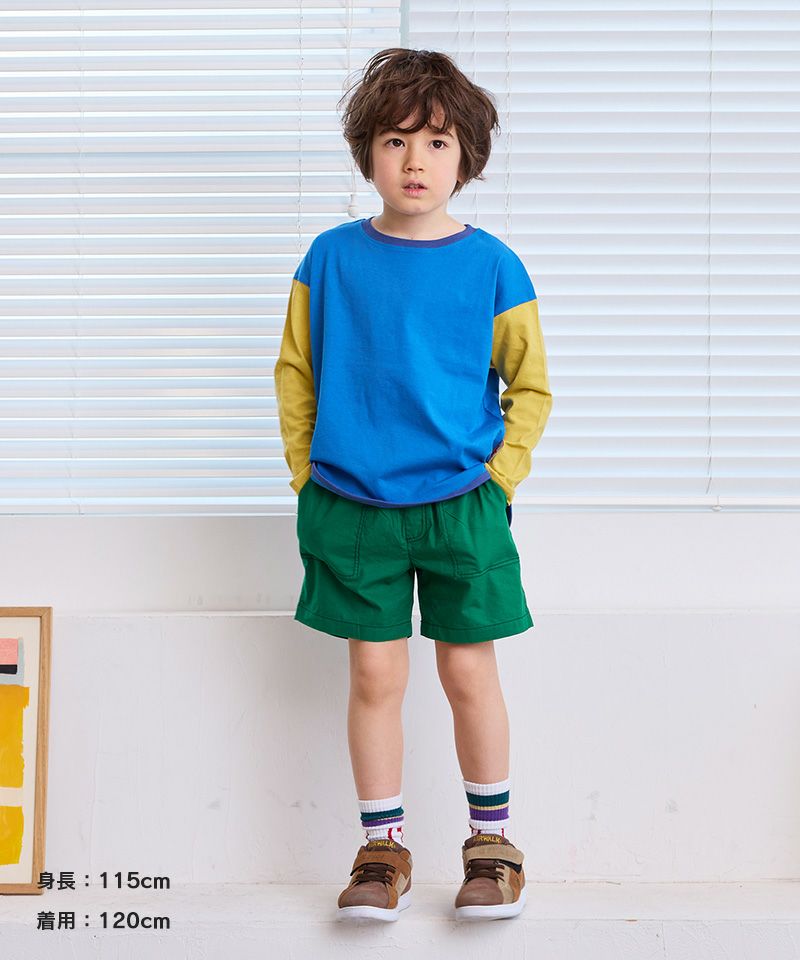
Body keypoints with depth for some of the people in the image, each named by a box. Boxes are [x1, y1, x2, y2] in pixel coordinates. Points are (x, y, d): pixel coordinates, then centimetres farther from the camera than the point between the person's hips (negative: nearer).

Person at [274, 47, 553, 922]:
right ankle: (383, 847, 18)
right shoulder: (332, 258, 1)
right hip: (352, 508, 1)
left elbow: (530, 387, 5)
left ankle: (492, 840, 23)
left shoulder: (490, 265, -2)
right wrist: (307, 474, 4)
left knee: (468, 671, 6)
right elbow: (294, 371, 10)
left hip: (463, 505, -1)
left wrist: (499, 478, -3)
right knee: (374, 673, 5)